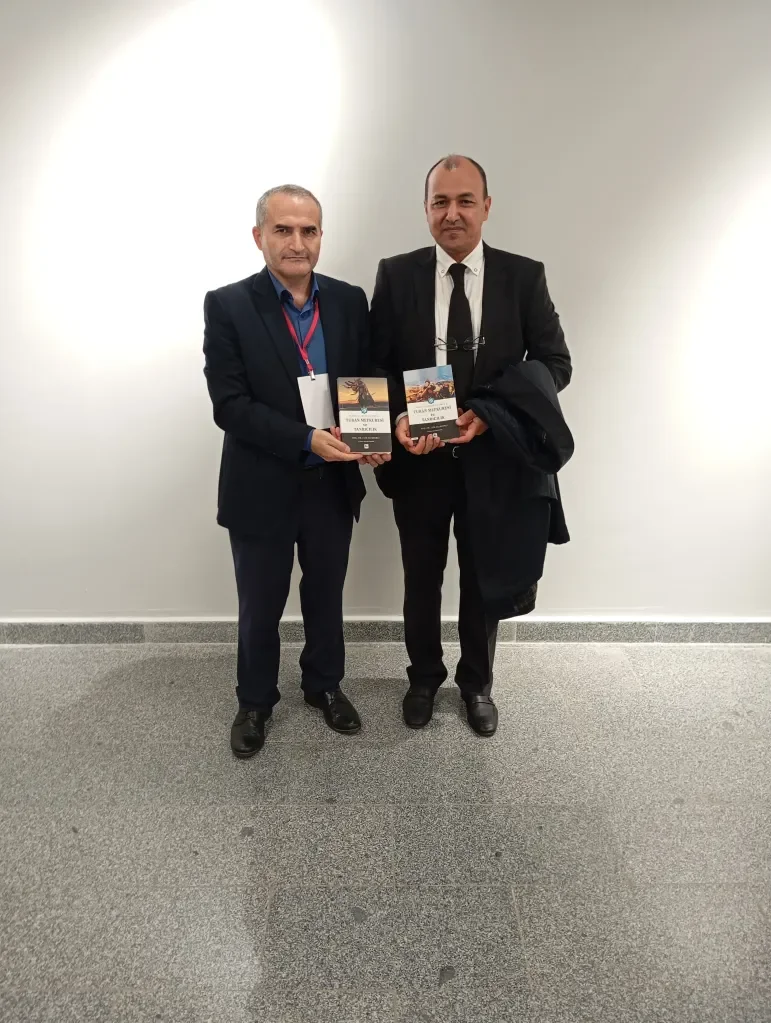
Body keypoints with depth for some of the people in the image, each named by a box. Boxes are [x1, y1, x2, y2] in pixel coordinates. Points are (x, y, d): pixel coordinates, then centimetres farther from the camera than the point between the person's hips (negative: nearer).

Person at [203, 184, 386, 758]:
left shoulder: (349, 301, 1)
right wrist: (307, 441, -25)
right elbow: (230, 406, -15)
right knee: (260, 607, 14)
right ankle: (256, 701, 38)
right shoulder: (227, 306, -9)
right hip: (262, 487, -3)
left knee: (327, 596, 20)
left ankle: (325, 685, 43)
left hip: (335, 482, 3)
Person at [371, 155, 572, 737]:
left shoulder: (524, 276, -3)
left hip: (494, 455, 0)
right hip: (420, 456, 0)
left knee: (484, 580, 15)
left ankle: (477, 683, 40)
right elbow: (376, 364, -2)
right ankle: (424, 677, 41)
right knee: (422, 580, 16)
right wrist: (399, 418, -22)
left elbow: (556, 363, -5)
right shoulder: (396, 275, -2)